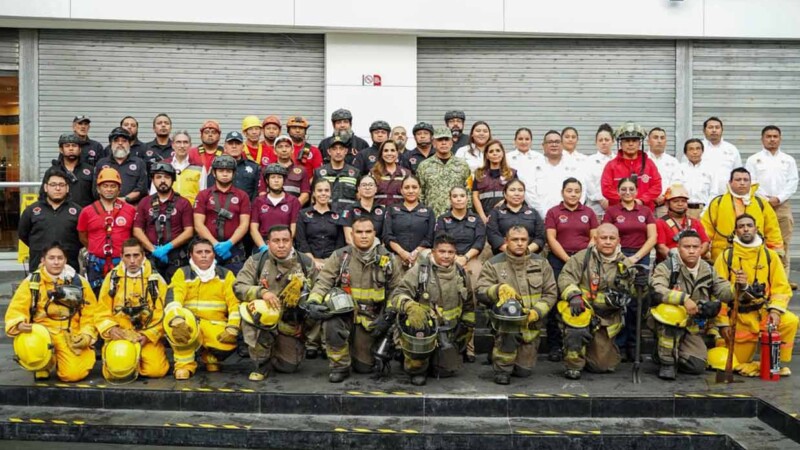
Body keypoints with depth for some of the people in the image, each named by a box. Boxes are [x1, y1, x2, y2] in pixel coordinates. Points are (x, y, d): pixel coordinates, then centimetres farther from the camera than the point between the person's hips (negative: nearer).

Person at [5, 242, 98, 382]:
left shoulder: (79, 282, 6)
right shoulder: (31, 282, 3)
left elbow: (90, 313, 6)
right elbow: (16, 310, 0)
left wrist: (86, 335, -8)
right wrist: (19, 324, -22)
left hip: (71, 335, 1)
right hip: (41, 333, 0)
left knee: (73, 374, -19)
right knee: (29, 348, -36)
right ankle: (43, 367, 4)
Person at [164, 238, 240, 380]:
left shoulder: (226, 275, 8)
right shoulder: (182, 273, 5)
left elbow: (235, 303, -1)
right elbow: (172, 299, -12)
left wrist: (232, 330, -16)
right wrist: (177, 320, -32)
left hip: (216, 328, 1)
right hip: (189, 326, 0)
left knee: (228, 344, -33)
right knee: (172, 317, -33)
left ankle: (210, 357, 8)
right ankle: (185, 363, -15)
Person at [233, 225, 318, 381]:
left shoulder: (306, 263, -1)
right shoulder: (256, 261, -6)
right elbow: (238, 287, -12)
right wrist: (262, 292, -28)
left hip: (290, 323, 2)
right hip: (263, 319, -2)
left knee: (289, 366, -1)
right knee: (254, 309, -36)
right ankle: (262, 363, -15)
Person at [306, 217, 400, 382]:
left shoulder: (386, 258, 0)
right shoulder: (340, 256, -4)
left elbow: (395, 289, 6)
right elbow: (323, 282, -8)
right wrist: (313, 302, -26)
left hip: (369, 320, 1)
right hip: (344, 314, -1)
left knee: (364, 367, 1)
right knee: (331, 324, -35)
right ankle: (340, 366, -11)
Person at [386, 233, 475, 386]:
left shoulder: (461, 274, 7)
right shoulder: (419, 270, -10)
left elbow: (469, 304, 23)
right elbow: (398, 295, -17)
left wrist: (465, 327, 19)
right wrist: (410, 307, -37)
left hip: (448, 334, 5)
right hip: (423, 327, -4)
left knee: (447, 370, -2)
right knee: (419, 328, -38)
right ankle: (416, 368, -10)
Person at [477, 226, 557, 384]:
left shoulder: (540, 263, 3)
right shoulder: (493, 264, -5)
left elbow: (551, 293, 2)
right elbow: (480, 291, -11)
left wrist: (537, 311, -15)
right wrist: (499, 289, -31)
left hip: (530, 325, 2)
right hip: (505, 322, -2)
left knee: (524, 370, -1)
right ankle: (502, 368, -18)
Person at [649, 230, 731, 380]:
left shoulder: (708, 270, 4)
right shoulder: (667, 267, -13)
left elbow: (725, 294, 0)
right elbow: (656, 290, -30)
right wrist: (683, 298, -40)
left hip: (691, 327, 5)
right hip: (664, 322, -4)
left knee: (697, 366, -13)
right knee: (672, 312, -38)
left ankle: (671, 353, 22)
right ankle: (667, 361, -21)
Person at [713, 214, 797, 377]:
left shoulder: (770, 255, 2)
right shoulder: (726, 256, -4)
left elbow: (781, 287, -1)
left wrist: (775, 310, -18)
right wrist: (723, 322, -9)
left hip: (764, 311, 1)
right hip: (739, 317, -1)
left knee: (790, 321, -29)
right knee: (737, 362, -3)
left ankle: (779, 362, -7)